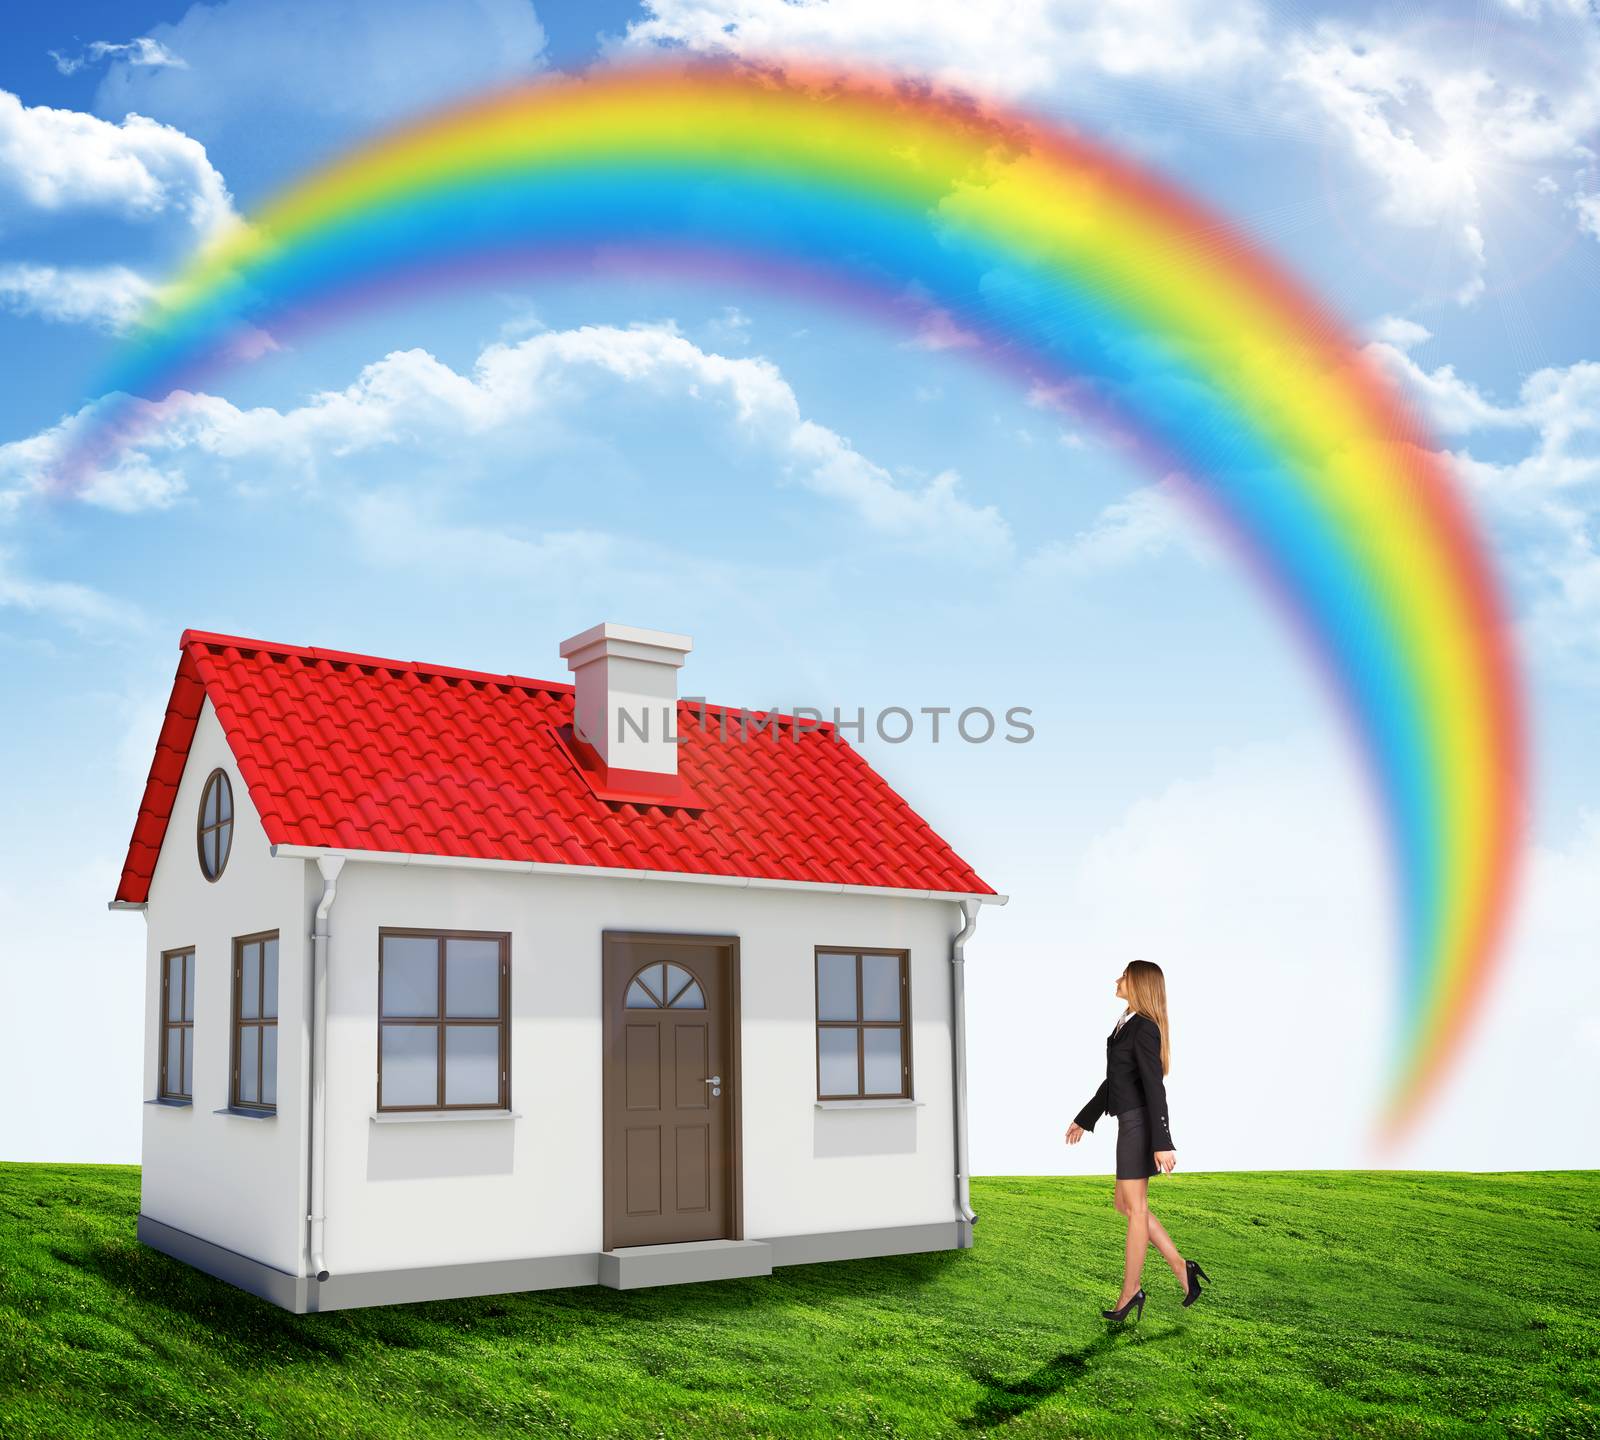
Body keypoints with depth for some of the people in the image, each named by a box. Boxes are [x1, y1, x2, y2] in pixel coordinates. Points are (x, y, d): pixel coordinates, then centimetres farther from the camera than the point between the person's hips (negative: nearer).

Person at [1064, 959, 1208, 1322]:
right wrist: (1084, 1119, 27)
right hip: (1132, 1123, 10)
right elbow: (1114, 1081, 22)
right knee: (1127, 1206, 13)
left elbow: (1155, 1088, -20)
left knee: (1135, 1208, 0)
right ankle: (1181, 1267, 15)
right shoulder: (1128, 1025, 14)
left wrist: (1163, 1144, -24)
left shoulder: (1144, 1028, -15)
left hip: (1139, 1123, -10)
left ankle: (1130, 1291, 10)